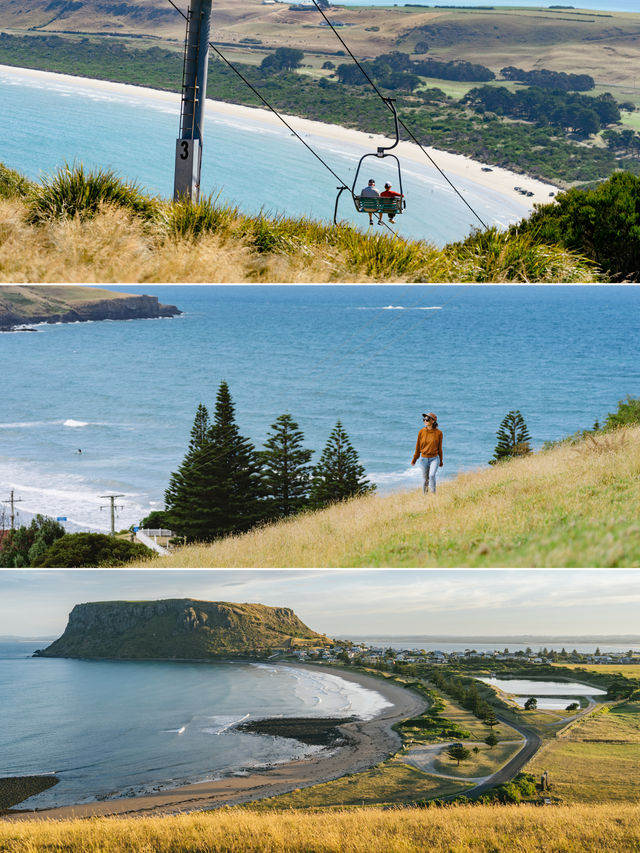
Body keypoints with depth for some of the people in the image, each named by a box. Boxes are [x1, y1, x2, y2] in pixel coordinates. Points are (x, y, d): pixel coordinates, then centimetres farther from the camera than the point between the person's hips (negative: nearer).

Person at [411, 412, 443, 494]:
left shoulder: (438, 433, -6)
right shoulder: (421, 432, -3)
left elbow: (440, 447, 4)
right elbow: (418, 446, 7)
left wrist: (441, 461, 12)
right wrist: (414, 459, 12)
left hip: (434, 458, -2)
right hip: (424, 459, 2)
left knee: (432, 475, -22)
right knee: (425, 479, 8)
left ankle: (433, 494, -11)